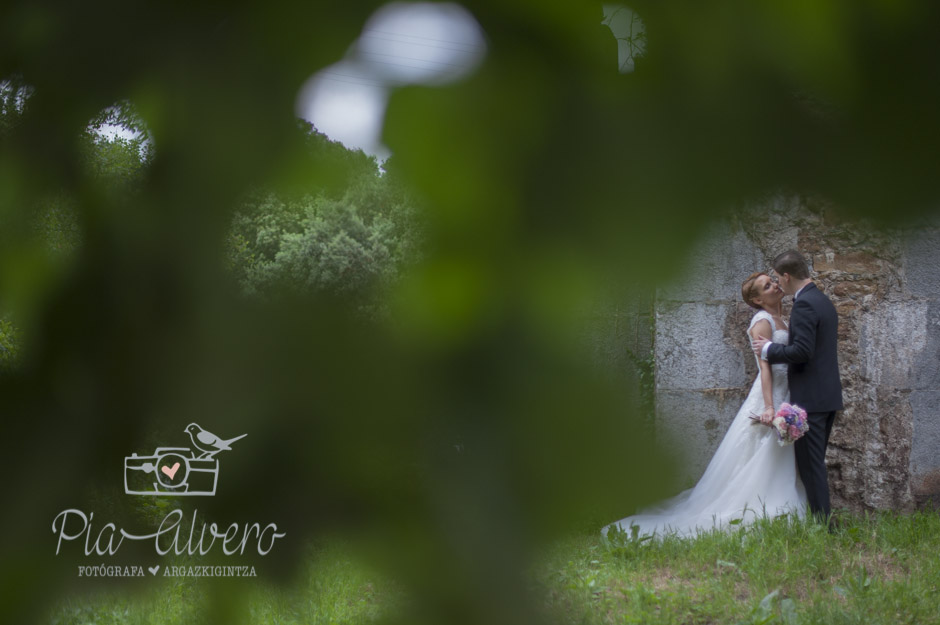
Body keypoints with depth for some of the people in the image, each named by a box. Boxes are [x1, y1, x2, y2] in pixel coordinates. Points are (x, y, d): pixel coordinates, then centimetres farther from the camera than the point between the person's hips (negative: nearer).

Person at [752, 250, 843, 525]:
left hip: (810, 398, -10)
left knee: (810, 464, -5)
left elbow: (802, 350, -24)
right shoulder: (824, 301, 15)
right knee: (815, 463, 17)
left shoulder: (804, 304, -17)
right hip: (829, 395, 10)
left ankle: (821, 523, -3)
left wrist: (769, 349, -10)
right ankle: (824, 520, 23)